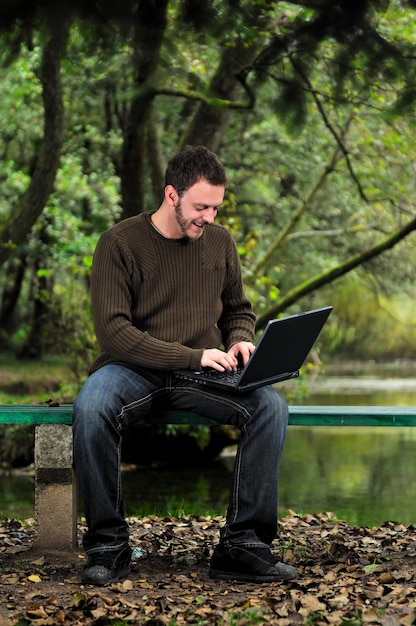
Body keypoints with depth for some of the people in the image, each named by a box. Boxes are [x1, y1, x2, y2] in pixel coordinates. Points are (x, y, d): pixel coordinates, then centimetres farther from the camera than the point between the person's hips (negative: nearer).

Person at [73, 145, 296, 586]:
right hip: (133, 369, -3)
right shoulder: (120, 243, -5)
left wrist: (239, 342, -3)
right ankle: (107, 545, -21)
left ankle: (242, 545, -21)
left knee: (271, 406, -25)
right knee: (90, 408, -36)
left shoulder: (220, 242, 10)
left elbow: (238, 312, 23)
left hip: (202, 379, 3)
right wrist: (194, 356, -21)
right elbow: (112, 330, -13)